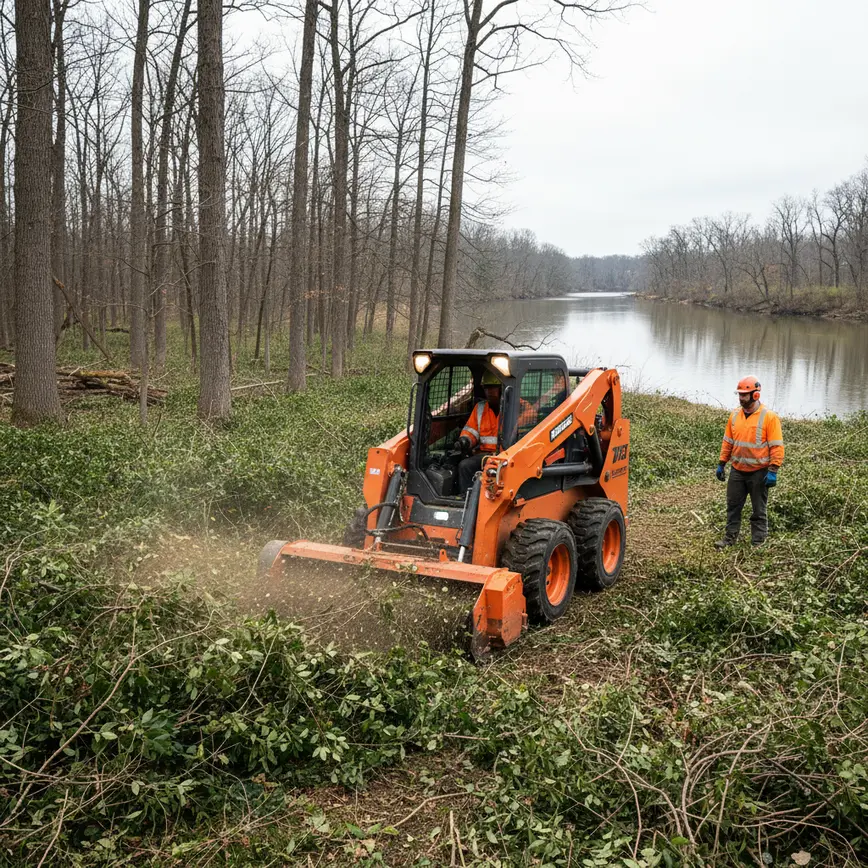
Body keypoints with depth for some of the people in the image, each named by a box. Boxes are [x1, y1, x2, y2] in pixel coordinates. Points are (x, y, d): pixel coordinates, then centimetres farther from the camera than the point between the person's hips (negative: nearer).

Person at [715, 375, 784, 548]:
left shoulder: (769, 417, -13)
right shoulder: (735, 415, 5)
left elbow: (776, 446, -15)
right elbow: (728, 442, 12)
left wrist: (773, 471, -19)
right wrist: (721, 464, 10)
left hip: (759, 473, -5)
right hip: (737, 471, 5)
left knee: (759, 510, 6)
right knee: (733, 506, 10)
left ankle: (758, 542, 15)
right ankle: (730, 537, 22)